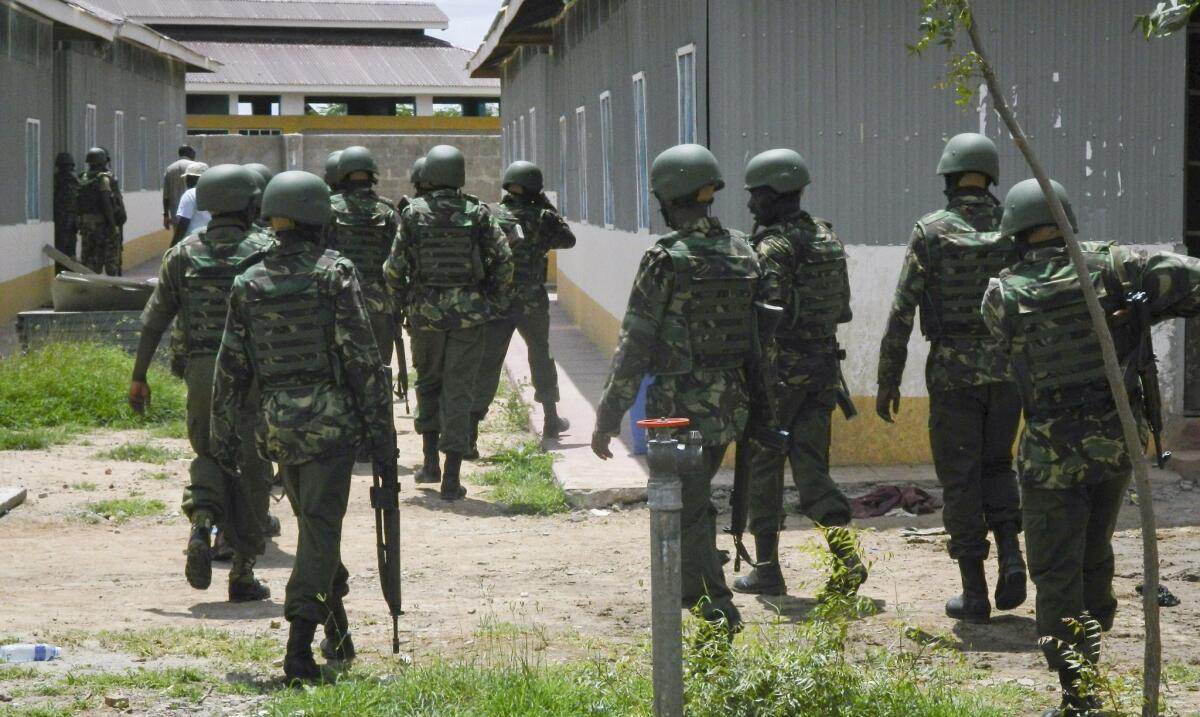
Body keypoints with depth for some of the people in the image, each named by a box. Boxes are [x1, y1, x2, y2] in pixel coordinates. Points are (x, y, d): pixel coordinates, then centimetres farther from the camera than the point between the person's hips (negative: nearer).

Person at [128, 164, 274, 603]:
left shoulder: (183, 255, 4)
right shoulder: (262, 254, -3)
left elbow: (155, 318, 3)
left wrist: (139, 376, 9)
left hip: (201, 371, 2)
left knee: (209, 455, 21)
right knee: (251, 469, 7)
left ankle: (201, 525, -9)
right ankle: (242, 572, 8)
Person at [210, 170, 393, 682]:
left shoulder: (248, 284, 5)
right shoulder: (334, 273, -7)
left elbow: (231, 368, 7)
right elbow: (362, 357, -9)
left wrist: (224, 437, 15)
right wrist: (381, 427, -5)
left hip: (276, 423, 4)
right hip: (330, 418, -4)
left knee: (314, 523, 19)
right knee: (321, 526, -4)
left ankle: (338, 634, 29)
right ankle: (300, 641, -15)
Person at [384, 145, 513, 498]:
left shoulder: (413, 214, -3)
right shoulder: (477, 213, -2)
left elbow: (394, 269, -3)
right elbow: (504, 261, -3)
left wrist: (404, 300, 13)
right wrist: (487, 293, 12)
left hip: (425, 310, 0)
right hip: (468, 312, 0)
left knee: (428, 383, 21)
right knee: (458, 390, 3)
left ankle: (430, 461, 20)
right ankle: (451, 477, 0)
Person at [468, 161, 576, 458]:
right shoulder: (542, 218, -3)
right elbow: (568, 240, 14)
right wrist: (550, 210, 15)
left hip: (494, 303, 0)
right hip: (533, 304, 0)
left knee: (486, 367, -4)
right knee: (542, 358, 23)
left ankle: (469, 432, -17)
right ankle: (551, 420, 36)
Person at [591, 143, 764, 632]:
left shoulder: (665, 260, -14)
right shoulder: (743, 253, 4)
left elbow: (635, 345, -14)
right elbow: (760, 331, 9)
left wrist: (608, 417, -8)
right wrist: (753, 395, 20)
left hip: (680, 405, -6)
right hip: (731, 404, 7)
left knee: (687, 511, 2)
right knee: (698, 501, 23)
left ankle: (717, 612, -2)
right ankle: (690, 593, 35)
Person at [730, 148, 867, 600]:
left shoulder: (774, 247, -14)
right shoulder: (828, 237, 10)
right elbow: (842, 305, 14)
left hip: (781, 365, -7)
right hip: (824, 361, 7)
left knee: (763, 466, 6)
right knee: (810, 466, 8)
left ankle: (767, 570, 12)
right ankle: (846, 553, -11)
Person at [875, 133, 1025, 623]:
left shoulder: (930, 232, -5)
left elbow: (902, 312, -6)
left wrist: (888, 381, 0)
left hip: (952, 372, -3)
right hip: (1007, 368, 3)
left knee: (960, 479, 5)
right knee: (996, 466, 20)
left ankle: (974, 594, 5)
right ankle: (1011, 556, -1)